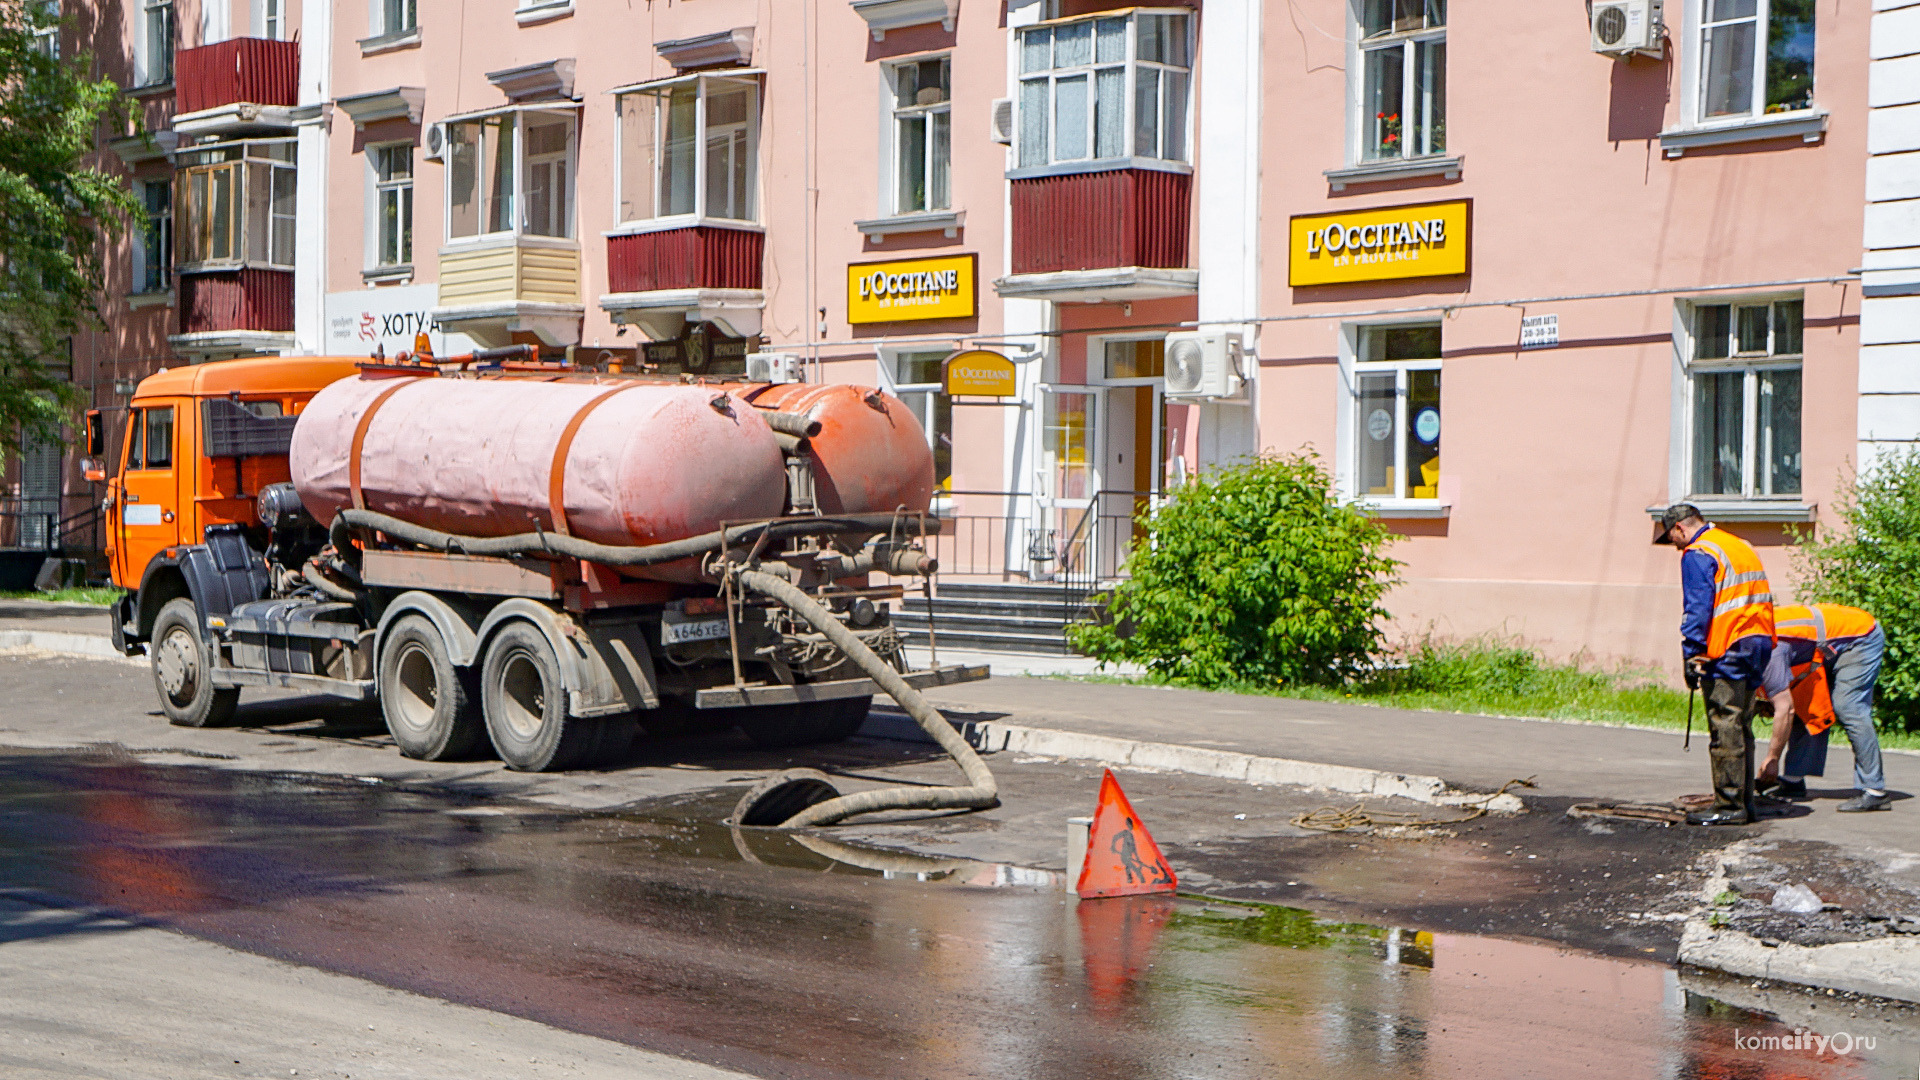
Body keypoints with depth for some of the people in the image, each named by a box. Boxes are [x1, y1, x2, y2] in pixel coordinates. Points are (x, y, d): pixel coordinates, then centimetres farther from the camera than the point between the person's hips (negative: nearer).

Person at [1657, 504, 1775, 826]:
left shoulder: (1697, 554, -7)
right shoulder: (1741, 546, 20)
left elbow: (1698, 610, -15)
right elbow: (1761, 599, 23)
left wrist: (1692, 657, -13)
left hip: (1727, 651, -9)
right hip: (1758, 643, 9)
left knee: (1725, 730, -6)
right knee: (1741, 728, 14)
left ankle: (1730, 806, -5)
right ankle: (1744, 802, 18)